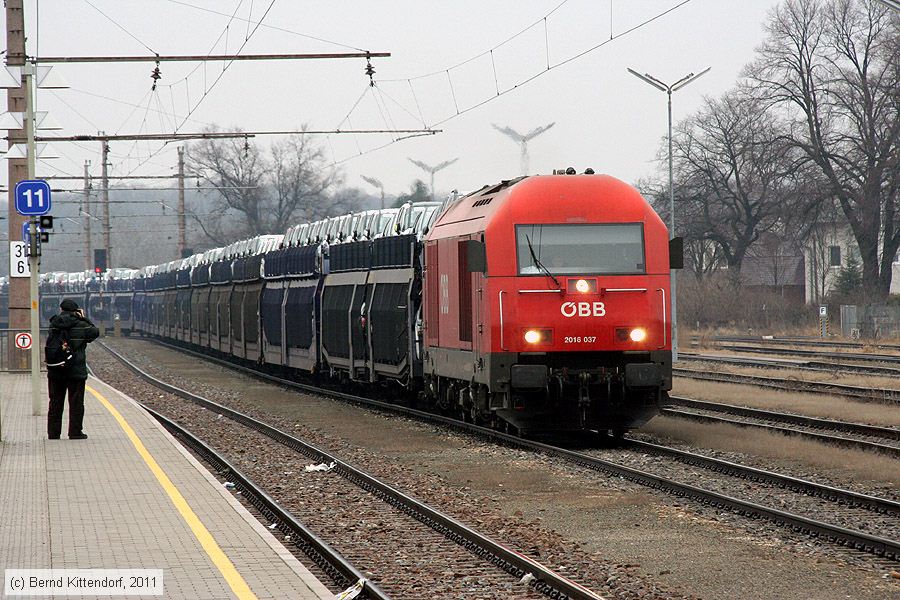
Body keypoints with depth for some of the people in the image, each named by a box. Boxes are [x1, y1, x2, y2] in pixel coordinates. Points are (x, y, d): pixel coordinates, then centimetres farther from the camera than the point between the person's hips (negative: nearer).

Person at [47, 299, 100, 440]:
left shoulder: (54, 325, -2)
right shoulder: (81, 326, -9)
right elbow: (95, 332, 6)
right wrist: (84, 319, 11)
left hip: (55, 371, 3)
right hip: (76, 371, -3)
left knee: (55, 402, 11)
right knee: (76, 403, 4)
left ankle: (53, 433, 13)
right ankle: (75, 433, 3)